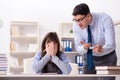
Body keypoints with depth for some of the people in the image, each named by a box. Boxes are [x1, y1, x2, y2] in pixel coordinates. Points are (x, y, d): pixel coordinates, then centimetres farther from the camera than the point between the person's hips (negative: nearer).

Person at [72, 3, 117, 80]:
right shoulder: (76, 25, -16)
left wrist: (102, 49, -53)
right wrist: (84, 48, -36)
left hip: (107, 58, -2)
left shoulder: (105, 19, -25)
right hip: (90, 58, 3)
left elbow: (111, 45, -30)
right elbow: (78, 48, -12)